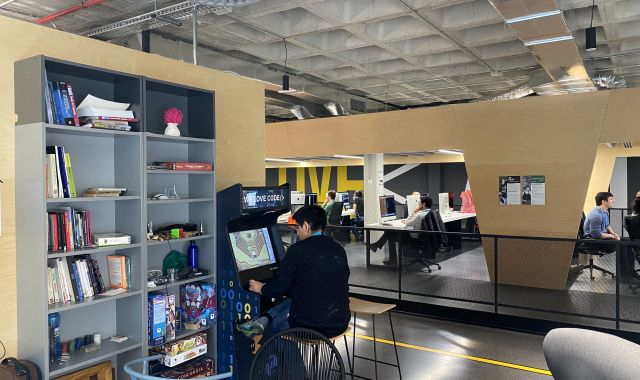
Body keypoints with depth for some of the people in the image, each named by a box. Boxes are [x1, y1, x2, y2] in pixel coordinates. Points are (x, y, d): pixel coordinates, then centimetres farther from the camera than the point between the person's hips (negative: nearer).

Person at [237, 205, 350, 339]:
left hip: (309, 325, -6)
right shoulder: (339, 249, 7)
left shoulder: (298, 249, -11)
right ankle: (264, 320, 12)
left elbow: (279, 287, -7)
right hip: (340, 323, 6)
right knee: (294, 298, 26)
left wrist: (261, 289, 17)